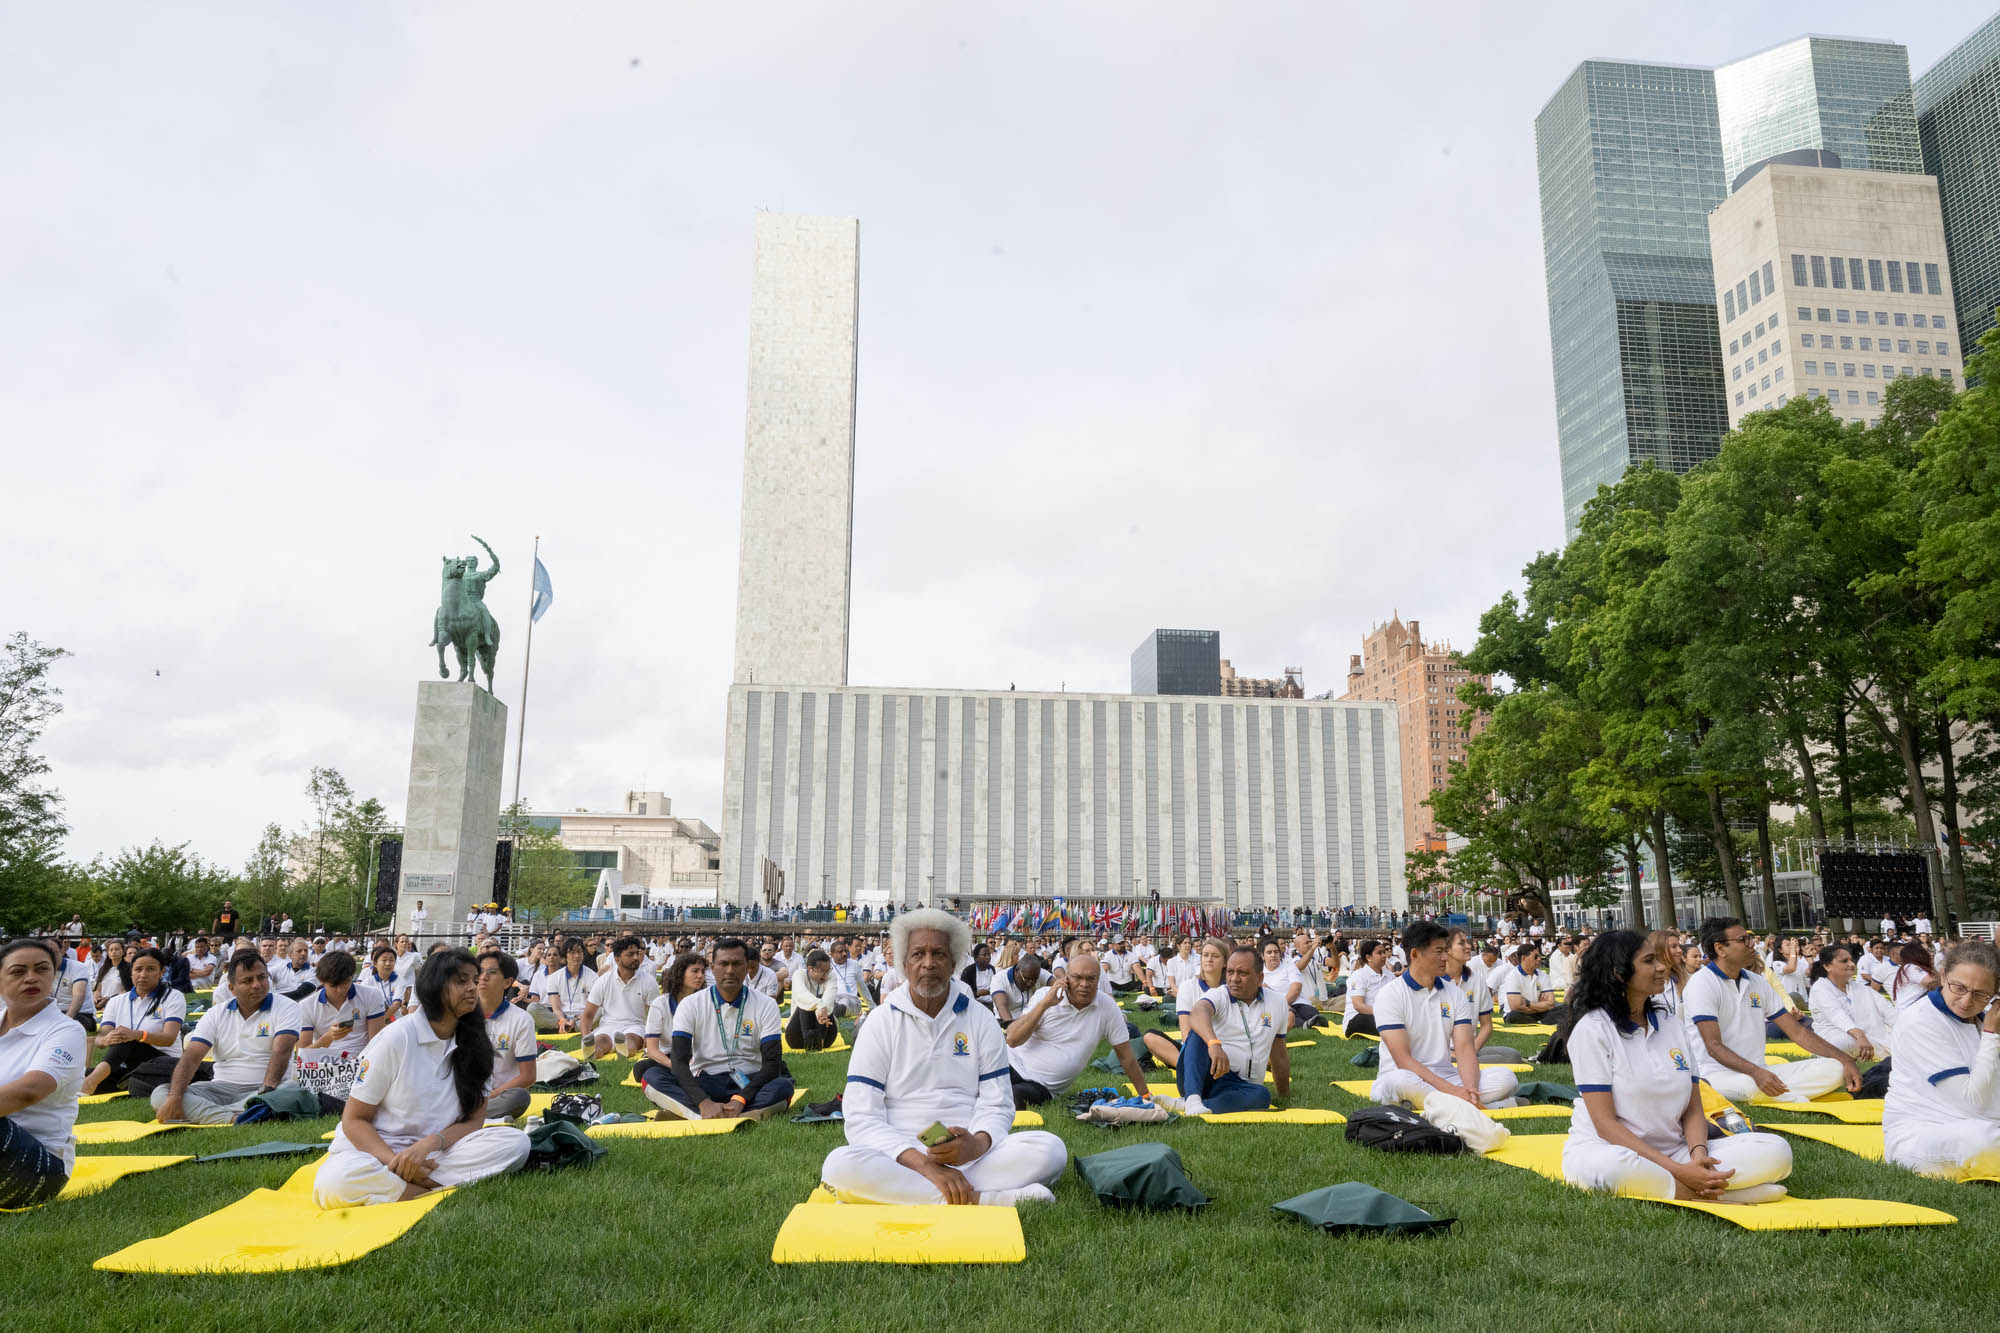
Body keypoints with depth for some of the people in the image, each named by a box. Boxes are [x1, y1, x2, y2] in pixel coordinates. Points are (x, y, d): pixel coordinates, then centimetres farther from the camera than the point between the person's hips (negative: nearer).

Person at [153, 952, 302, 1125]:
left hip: (261, 1090, -4)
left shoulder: (286, 1008, 0)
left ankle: (204, 1114, -34)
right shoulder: (216, 1014, 11)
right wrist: (175, 1097, -18)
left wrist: (267, 1090, -32)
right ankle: (233, 1119, -37)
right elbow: (191, 1056, -1)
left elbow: (281, 1052, -15)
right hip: (221, 1089, 4)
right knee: (160, 1094, -18)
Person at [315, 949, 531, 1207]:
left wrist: (430, 1144, -21)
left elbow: (474, 1120, 0)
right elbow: (354, 1120, -7)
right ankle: (451, 1183, -22)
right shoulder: (397, 1038, -9)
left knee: (515, 1141, -23)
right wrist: (395, 1162, -23)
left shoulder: (474, 1043, 3)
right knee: (336, 1182, -38)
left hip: (434, 1153, 4)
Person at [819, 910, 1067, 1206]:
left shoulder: (981, 1021, 9)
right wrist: (924, 1164, -22)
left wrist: (976, 1144, -19)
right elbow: (862, 1118, -6)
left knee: (1049, 1148, -24)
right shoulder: (880, 1024, 3)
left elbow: (996, 1105, 6)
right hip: (900, 1158, -1)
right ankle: (983, 1200, -30)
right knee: (840, 1165, -34)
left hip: (969, 1156, 1)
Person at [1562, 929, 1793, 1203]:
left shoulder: (1671, 1024, 13)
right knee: (1612, 1166, -42)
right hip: (1604, 1148, -6)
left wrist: (1698, 1153, -13)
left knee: (1776, 1151, -11)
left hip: (1672, 1153, 6)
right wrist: (1677, 1170, -22)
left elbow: (1692, 1110, 9)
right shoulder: (1592, 1028, -8)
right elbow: (1605, 1124, -14)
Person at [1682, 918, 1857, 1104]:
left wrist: (1845, 1060, 1)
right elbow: (1714, 1046, -19)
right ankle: (1796, 1100, -15)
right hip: (1718, 1074, -7)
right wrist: (1756, 1073, -35)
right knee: (1749, 1086, -41)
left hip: (1760, 1071, 8)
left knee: (1834, 1068, -10)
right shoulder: (1702, 983, -10)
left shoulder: (1758, 982, 15)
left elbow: (1797, 1031, 14)